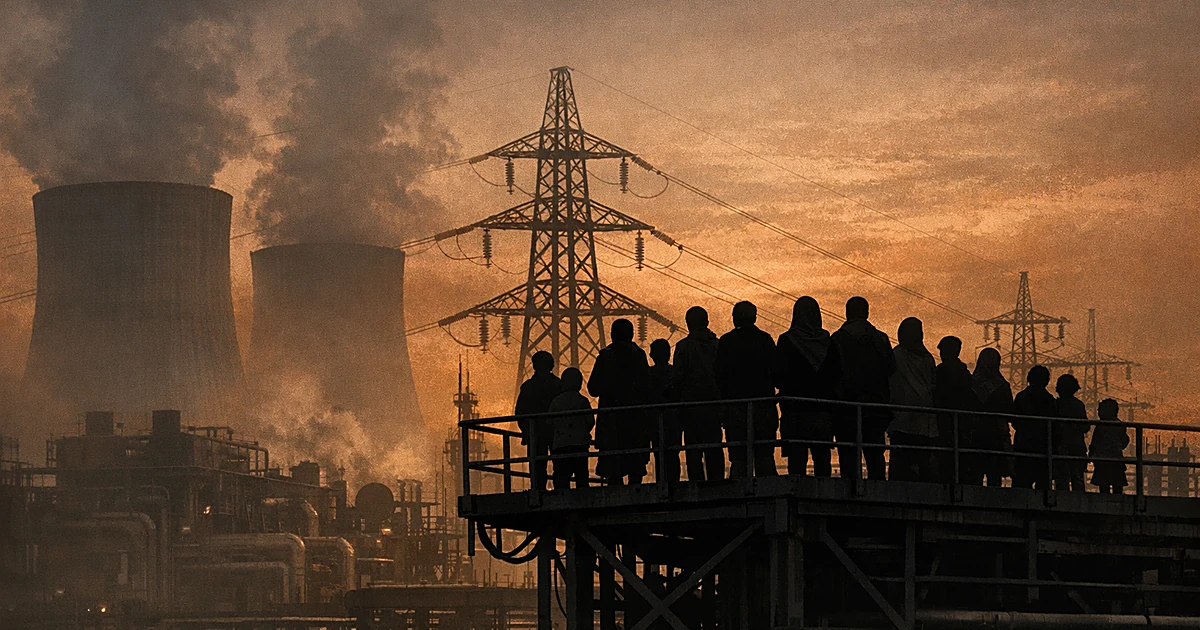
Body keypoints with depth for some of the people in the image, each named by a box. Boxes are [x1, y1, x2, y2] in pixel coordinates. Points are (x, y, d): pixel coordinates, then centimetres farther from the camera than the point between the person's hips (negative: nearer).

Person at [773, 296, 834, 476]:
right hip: (823, 411, 3)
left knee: (796, 461, -3)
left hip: (795, 410, -3)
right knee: (822, 459, 7)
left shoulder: (786, 341, -6)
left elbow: (778, 377, -8)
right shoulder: (827, 341, 2)